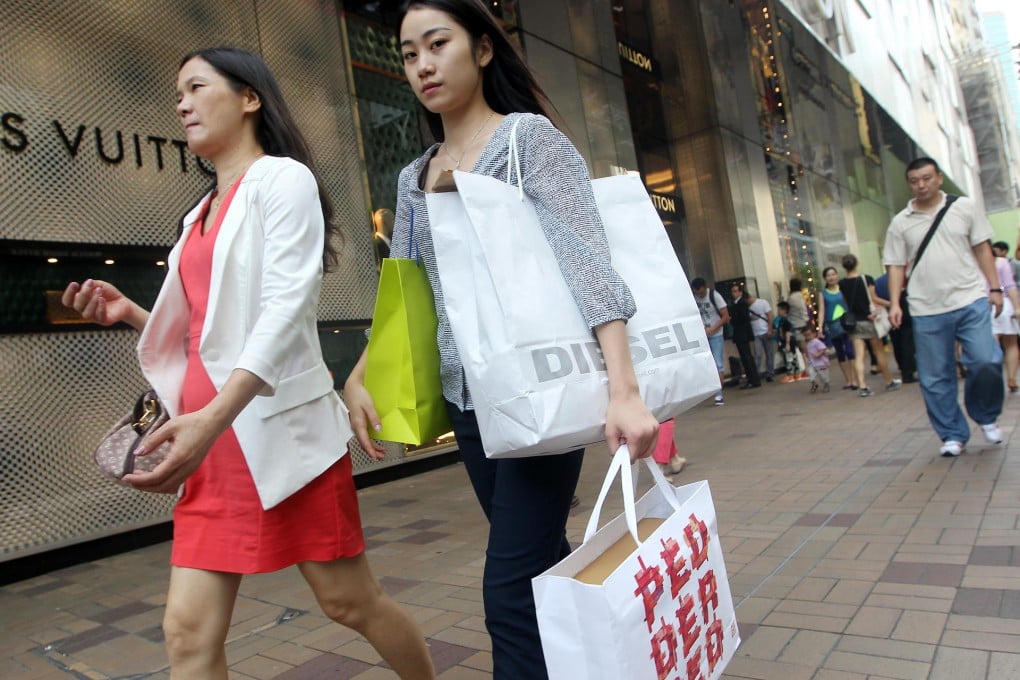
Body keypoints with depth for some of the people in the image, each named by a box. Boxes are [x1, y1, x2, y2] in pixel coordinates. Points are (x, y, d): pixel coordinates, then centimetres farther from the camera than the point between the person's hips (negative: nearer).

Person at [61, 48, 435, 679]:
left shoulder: (284, 179, -3)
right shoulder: (202, 215, 19)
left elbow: (287, 309, -17)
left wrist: (215, 415, -28)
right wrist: (130, 312, 6)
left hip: (280, 426, -7)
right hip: (211, 437, 7)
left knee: (350, 600, 6)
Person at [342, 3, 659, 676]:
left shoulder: (529, 136, -5)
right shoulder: (414, 178, 13)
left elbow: (589, 261, -17)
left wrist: (624, 390, -28)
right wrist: (360, 376, 0)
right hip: (467, 402, 7)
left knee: (511, 591, -7)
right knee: (545, 568, 18)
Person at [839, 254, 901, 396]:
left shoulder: (841, 284, -1)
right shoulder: (866, 279, -9)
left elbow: (845, 303, 2)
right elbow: (873, 299, -6)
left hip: (853, 321, 2)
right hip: (869, 320, -2)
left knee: (859, 355, -1)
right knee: (879, 351, 12)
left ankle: (862, 386, -9)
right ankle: (889, 382, 25)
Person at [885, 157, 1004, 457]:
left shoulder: (964, 208, 7)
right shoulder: (900, 223, 6)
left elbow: (982, 249, 9)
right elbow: (896, 266, 5)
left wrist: (995, 288, 3)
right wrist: (895, 303, -5)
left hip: (971, 301, 0)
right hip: (927, 311, 1)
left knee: (986, 362, -10)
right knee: (936, 378, 3)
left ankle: (986, 416, 18)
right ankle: (953, 435, 18)